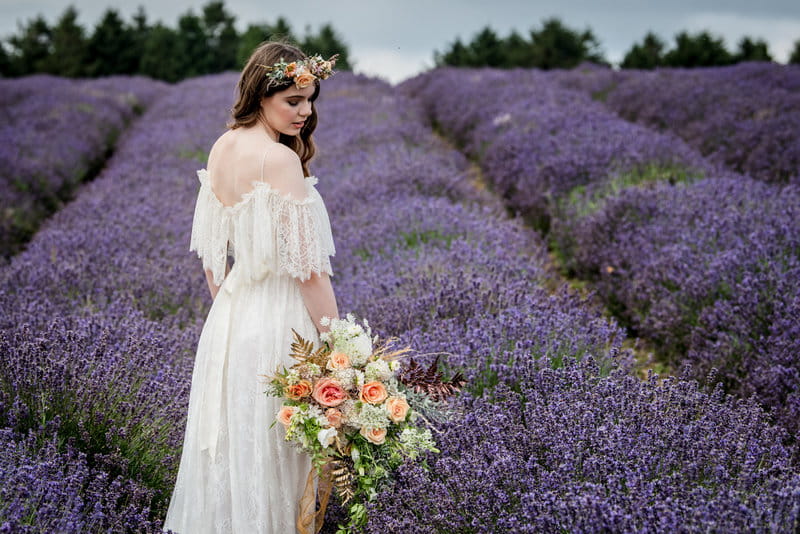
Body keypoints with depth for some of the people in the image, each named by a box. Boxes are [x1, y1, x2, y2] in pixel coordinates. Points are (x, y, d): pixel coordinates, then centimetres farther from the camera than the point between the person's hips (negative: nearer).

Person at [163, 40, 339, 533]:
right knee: (274, 450, 8)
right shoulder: (280, 159, -21)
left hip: (231, 315, 8)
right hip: (279, 320, -8)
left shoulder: (222, 148, 3)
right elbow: (308, 268, -21)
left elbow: (211, 252, 11)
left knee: (231, 442, 21)